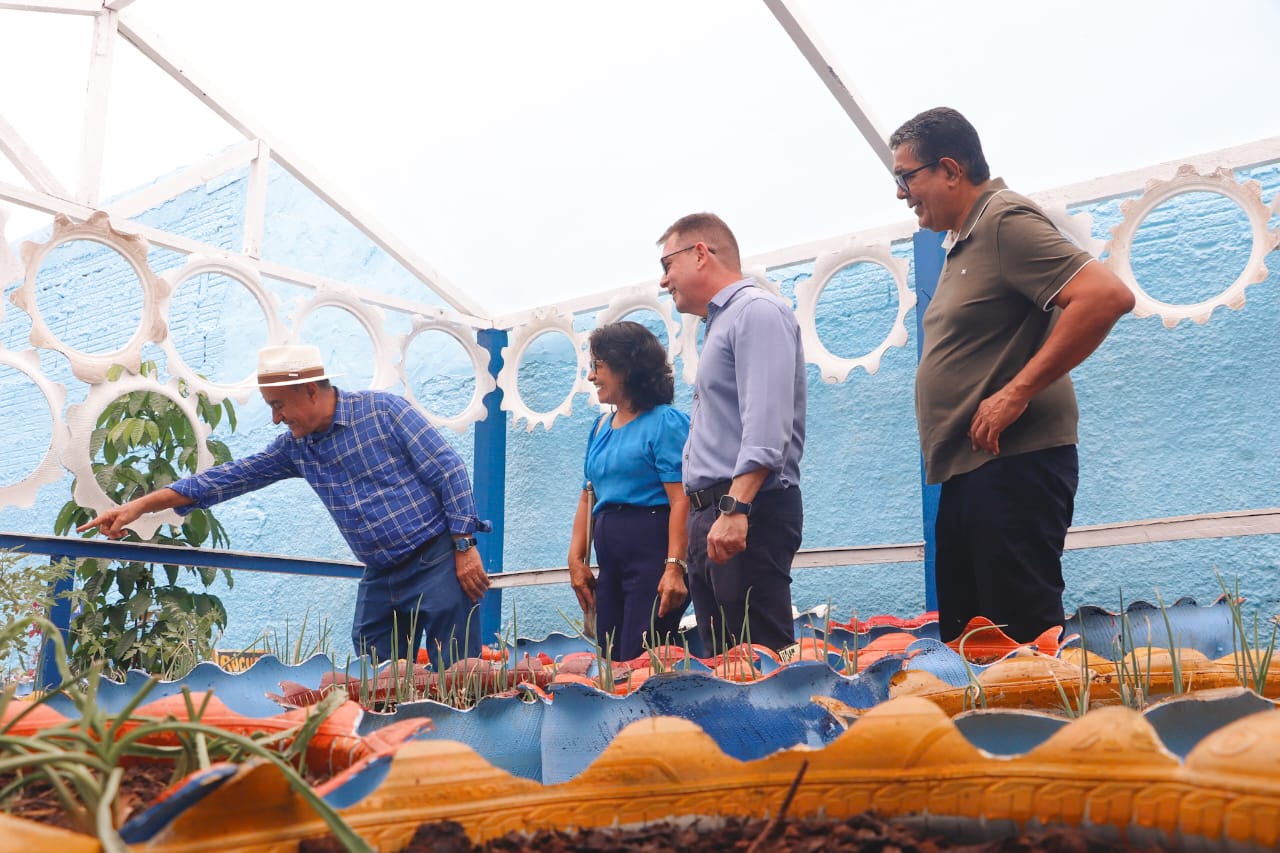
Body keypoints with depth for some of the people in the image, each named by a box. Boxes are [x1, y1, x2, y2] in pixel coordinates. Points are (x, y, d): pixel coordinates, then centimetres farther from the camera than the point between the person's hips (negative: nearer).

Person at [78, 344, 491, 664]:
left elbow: (449, 472, -10)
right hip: (380, 578, 6)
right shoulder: (295, 448, 10)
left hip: (437, 561, -6)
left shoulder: (384, 410, -7)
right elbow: (228, 478, 10)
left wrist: (465, 546, -14)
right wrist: (141, 505, 7)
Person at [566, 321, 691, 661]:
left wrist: (675, 567, -23)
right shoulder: (601, 427, 18)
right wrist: (576, 559, 6)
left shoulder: (665, 422, -6)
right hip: (610, 556, 8)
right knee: (612, 659, 9)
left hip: (653, 550, -8)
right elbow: (588, 497, 16)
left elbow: (681, 501, -15)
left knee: (639, 662, -10)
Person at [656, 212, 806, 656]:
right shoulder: (721, 322, 25)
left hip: (749, 511, -10)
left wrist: (735, 508, -28)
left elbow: (766, 423, -20)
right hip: (711, 514, 10)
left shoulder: (756, 310, -5)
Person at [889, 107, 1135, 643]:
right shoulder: (961, 242, 18)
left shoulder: (1006, 219, -10)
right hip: (966, 471, 10)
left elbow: (1108, 296, -23)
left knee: (1025, 636, -8)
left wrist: (1017, 393, -22)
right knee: (963, 639, 13)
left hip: (1012, 463, -10)